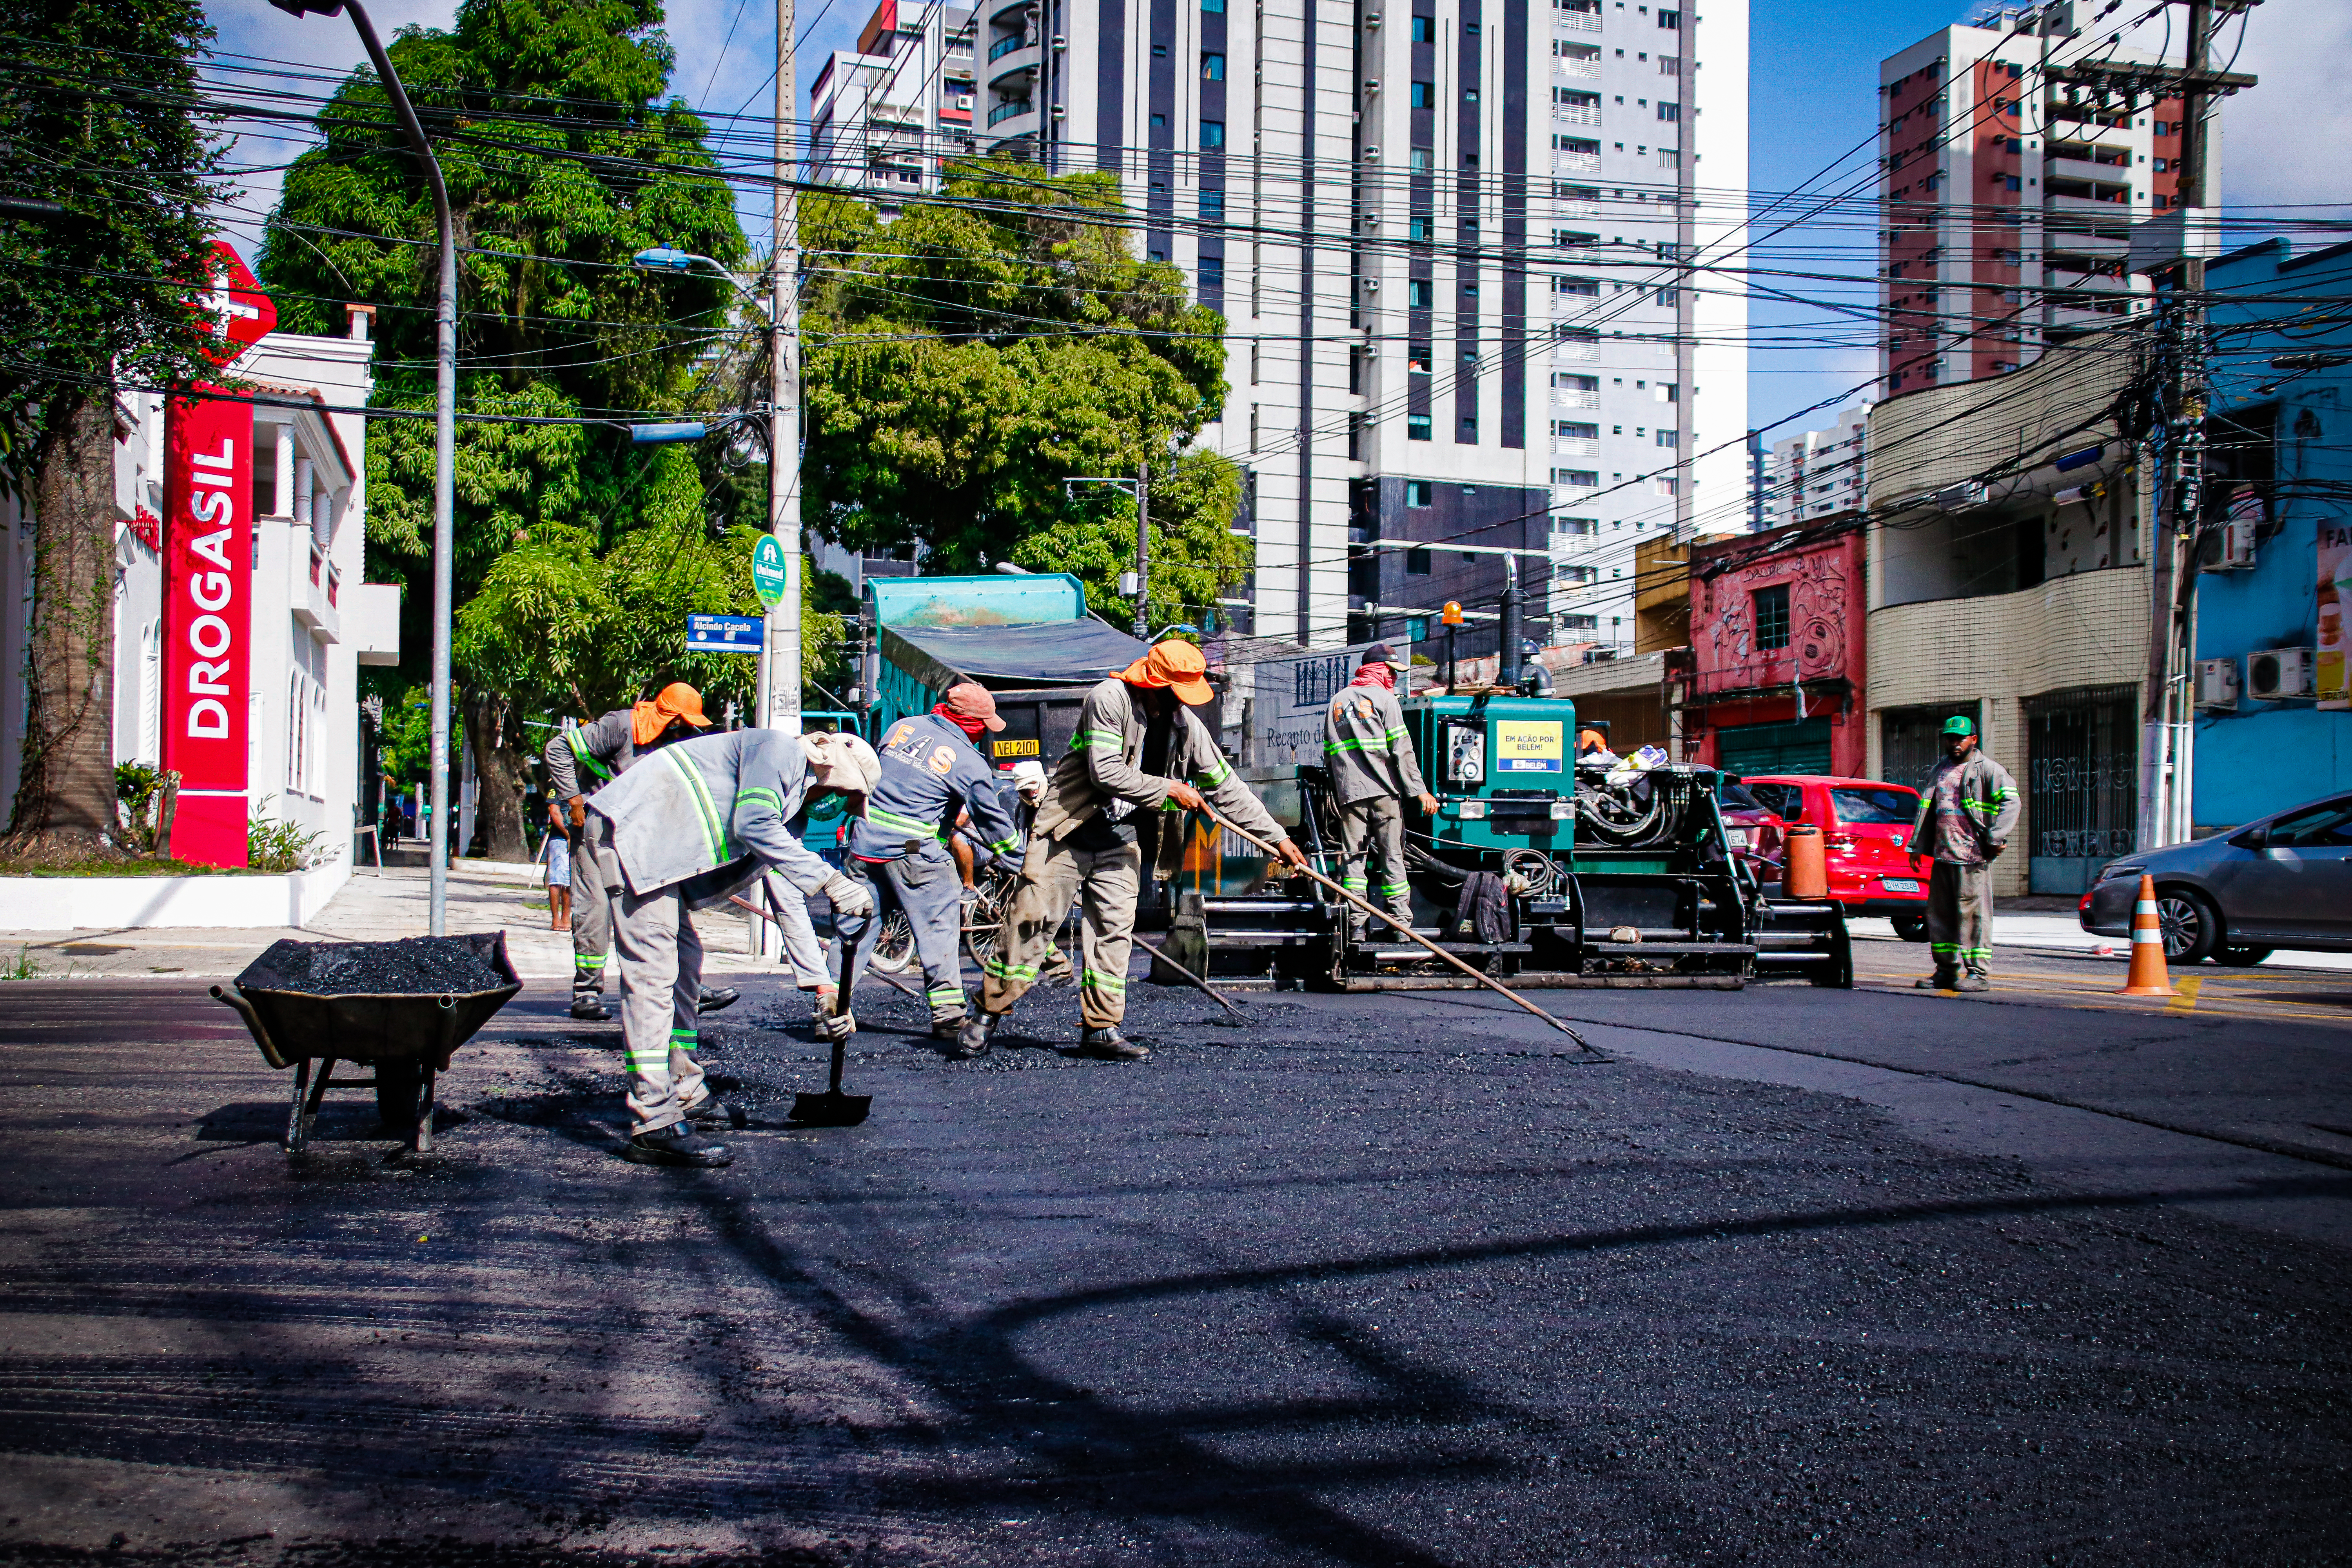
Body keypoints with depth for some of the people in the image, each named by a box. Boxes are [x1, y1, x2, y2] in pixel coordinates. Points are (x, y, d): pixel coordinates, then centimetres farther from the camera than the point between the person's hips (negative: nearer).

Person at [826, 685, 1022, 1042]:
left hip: (865, 846, 6)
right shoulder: (968, 762, -7)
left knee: (855, 930, 12)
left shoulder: (902, 727, 9)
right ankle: (948, 1013, 5)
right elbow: (992, 818, -2)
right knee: (939, 929, 5)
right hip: (913, 852, -6)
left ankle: (832, 1013, 12)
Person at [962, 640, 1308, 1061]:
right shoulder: (1109, 700, -19)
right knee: (1031, 922, -5)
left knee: (1114, 929, 0)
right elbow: (1106, 774, -26)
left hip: (1119, 841, 6)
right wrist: (1168, 790, -17)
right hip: (1066, 833, -5)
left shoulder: (1186, 725, -1)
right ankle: (987, 1016, 6)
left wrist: (1277, 837, 3)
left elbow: (1226, 786, 4)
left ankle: (1100, 1029, 7)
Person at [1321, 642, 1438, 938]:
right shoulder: (1382, 698, 1)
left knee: (1353, 857, 4)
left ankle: (1356, 923, -1)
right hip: (1384, 790, -4)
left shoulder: (1337, 701, 17)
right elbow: (1401, 749, -6)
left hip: (1348, 792, 4)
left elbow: (1329, 753, 17)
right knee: (1392, 856, 1)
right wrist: (1420, 791, -7)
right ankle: (1400, 922, 1)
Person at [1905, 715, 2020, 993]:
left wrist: (1996, 837, -21)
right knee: (1940, 913, 8)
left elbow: (2010, 802, -12)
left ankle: (1978, 972, -3)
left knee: (1973, 912, -7)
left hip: (1972, 854, -7)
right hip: (1942, 853, 7)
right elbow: (1927, 809, 26)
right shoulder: (1940, 769, 20)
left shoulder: (1987, 769, -2)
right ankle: (1947, 970, 16)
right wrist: (1917, 845, 22)